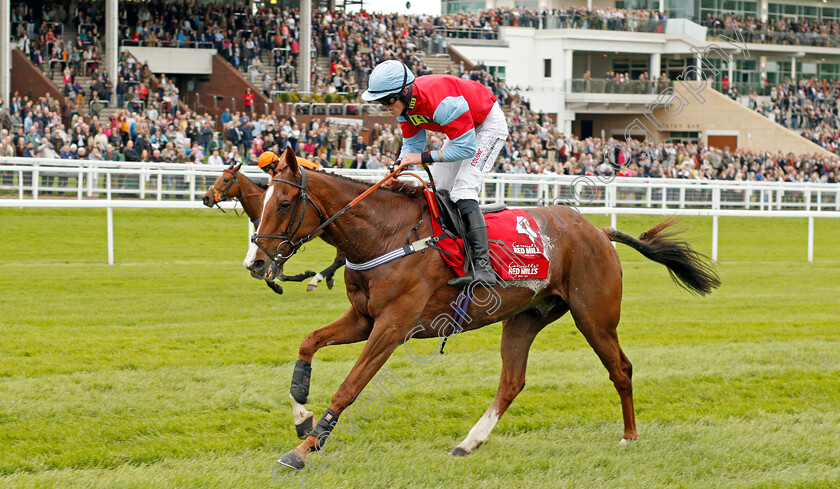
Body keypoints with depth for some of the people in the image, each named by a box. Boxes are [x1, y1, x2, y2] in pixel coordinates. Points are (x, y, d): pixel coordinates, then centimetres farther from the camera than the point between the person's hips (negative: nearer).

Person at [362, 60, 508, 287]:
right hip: (462, 131, 10)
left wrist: (424, 157, -34)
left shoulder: (440, 102, -38)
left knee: (462, 191, -23)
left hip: (489, 125, -10)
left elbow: (466, 148, -35)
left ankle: (482, 266, -32)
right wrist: (398, 169, -21)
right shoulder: (404, 105, -11)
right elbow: (412, 145, -1)